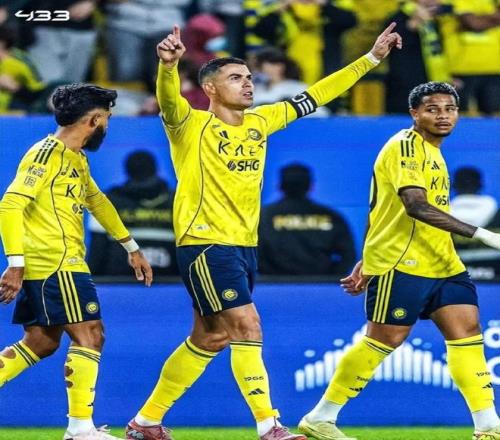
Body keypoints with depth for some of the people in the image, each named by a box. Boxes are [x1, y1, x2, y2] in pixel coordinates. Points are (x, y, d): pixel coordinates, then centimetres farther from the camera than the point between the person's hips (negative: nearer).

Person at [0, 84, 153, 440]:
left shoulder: (75, 158, 18)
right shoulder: (47, 154, -12)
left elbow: (97, 202, 32)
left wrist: (132, 248, 33)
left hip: (61, 265, 10)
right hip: (56, 264, -10)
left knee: (41, 343, 9)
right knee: (89, 335, -8)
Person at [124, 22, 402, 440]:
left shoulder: (260, 122, 10)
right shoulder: (192, 126, -9)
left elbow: (315, 95, 15)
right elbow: (169, 98, -30)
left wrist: (371, 58, 13)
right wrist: (168, 65, -53)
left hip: (244, 246, 8)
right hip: (206, 244, -8)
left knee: (209, 339, 13)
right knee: (247, 328, -15)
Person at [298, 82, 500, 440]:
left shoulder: (433, 153, 18)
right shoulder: (405, 146, -12)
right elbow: (415, 205, -26)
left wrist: (366, 266, 26)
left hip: (441, 263, 9)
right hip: (402, 264, -9)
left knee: (467, 328, -4)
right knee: (385, 339, -5)